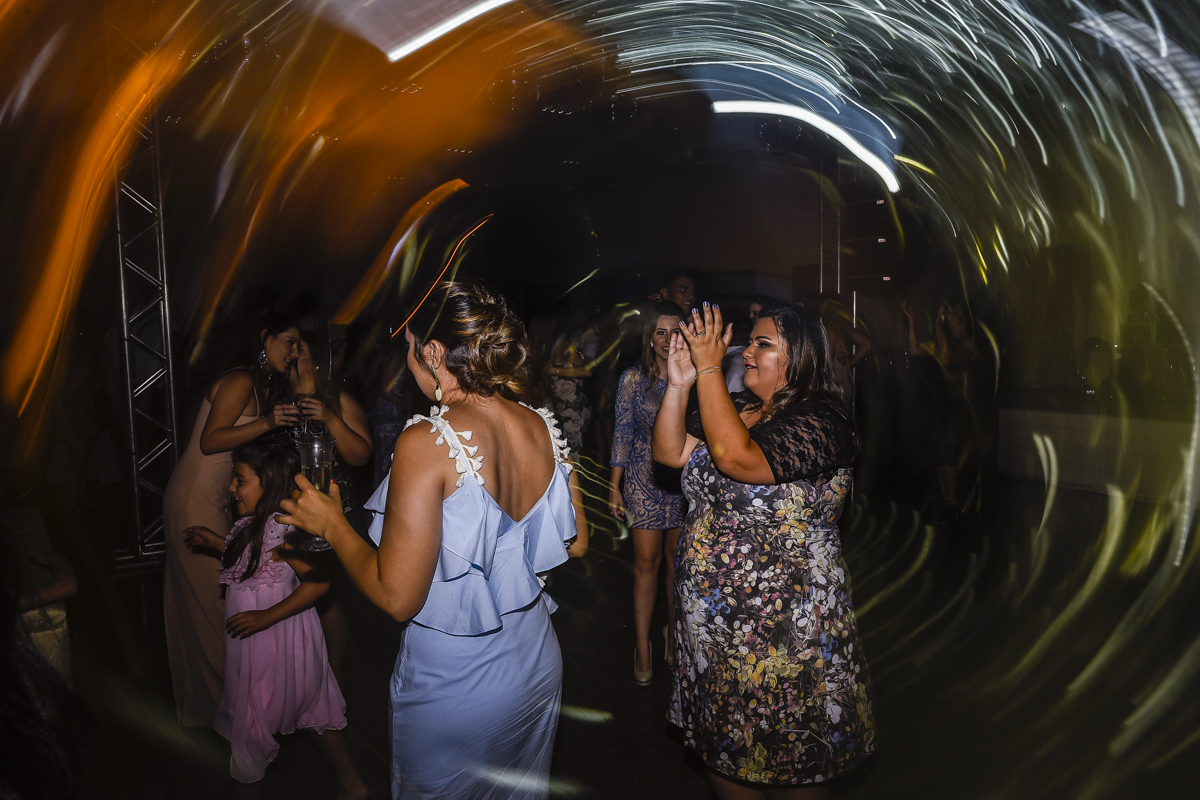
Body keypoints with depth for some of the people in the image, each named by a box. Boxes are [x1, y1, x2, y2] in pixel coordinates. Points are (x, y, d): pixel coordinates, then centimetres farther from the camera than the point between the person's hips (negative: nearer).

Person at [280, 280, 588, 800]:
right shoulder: (546, 429, -9)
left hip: (452, 686, -5)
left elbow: (397, 597, -23)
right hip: (538, 665, 5)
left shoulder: (426, 443, -26)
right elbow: (575, 543, 3)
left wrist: (332, 525, -8)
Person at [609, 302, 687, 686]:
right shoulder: (633, 378, -1)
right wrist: (615, 486, 0)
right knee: (646, 560, 1)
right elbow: (623, 433, 0)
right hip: (644, 477, -1)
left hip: (685, 477, 1)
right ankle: (642, 646, 13)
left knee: (678, 556, 9)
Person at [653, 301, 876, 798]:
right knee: (720, 750, 22)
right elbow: (669, 451, 1)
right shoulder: (736, 411, 6)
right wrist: (679, 384, -10)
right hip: (712, 620, 7)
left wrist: (709, 368, -28)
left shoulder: (820, 422, -18)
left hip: (782, 630, -7)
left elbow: (736, 457, -33)